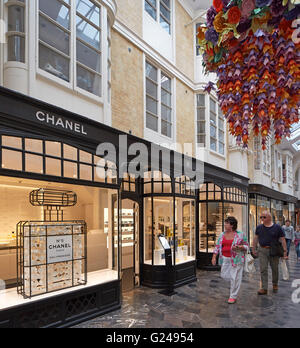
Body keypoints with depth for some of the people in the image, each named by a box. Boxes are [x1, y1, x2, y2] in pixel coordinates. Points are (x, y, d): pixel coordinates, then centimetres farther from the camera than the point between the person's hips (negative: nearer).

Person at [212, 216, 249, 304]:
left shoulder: (240, 235, -7)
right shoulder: (222, 235, 4)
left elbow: (246, 246, -3)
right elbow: (217, 246, 6)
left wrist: (238, 247, -21)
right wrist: (214, 257, -2)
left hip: (236, 259, -5)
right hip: (225, 259, 5)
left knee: (235, 278, -1)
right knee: (224, 275, 9)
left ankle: (233, 297, 12)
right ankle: (235, 281, 38)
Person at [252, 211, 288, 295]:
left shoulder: (277, 227, -5)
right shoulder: (259, 227, 3)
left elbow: (282, 240, -3)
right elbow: (256, 238, 11)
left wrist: (285, 251, -7)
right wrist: (254, 249, 11)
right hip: (262, 251, 1)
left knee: (275, 269, 13)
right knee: (263, 269, -3)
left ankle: (275, 285, 35)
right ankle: (264, 288, 1)